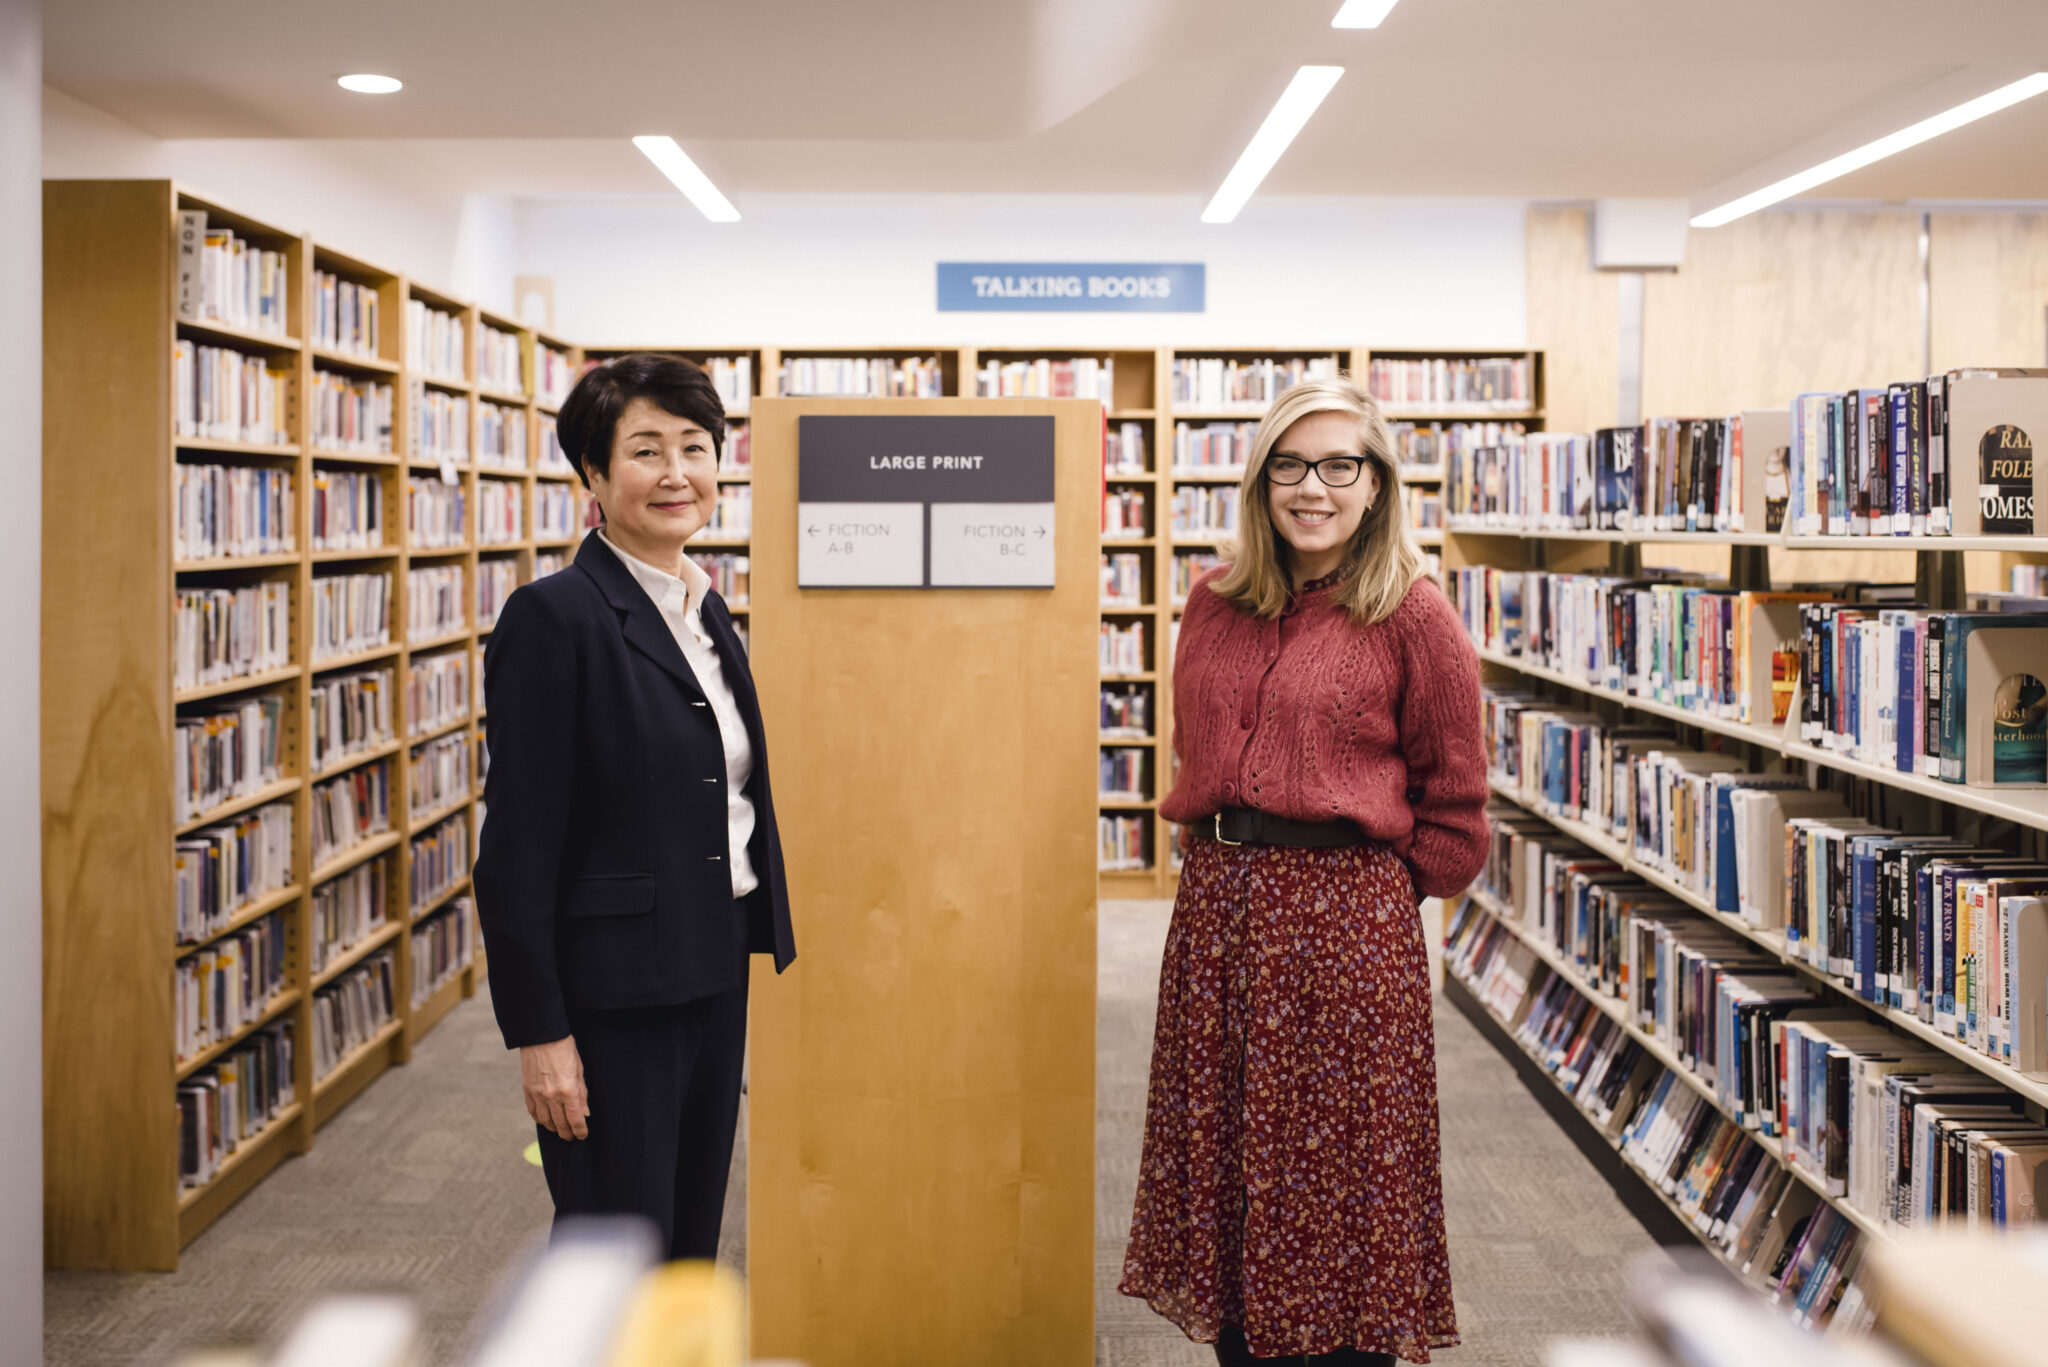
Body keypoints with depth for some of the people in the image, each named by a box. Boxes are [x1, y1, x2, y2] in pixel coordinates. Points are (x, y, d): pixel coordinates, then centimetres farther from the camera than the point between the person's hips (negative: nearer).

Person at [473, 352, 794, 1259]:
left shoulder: (706, 611, 11)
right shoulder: (553, 616, -14)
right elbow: (517, 845, -15)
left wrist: (761, 954, 15)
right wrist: (538, 1032, -17)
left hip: (714, 979, 8)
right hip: (612, 997, -8)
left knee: (691, 1244, 17)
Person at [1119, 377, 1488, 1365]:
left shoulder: (1411, 614, -5)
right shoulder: (1215, 603, 9)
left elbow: (1453, 801, 0)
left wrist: (1376, 888, 3)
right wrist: (1225, 853, 12)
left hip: (1346, 913, -5)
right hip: (1217, 905, 5)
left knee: (1337, 1169, 5)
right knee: (1226, 1157, 12)